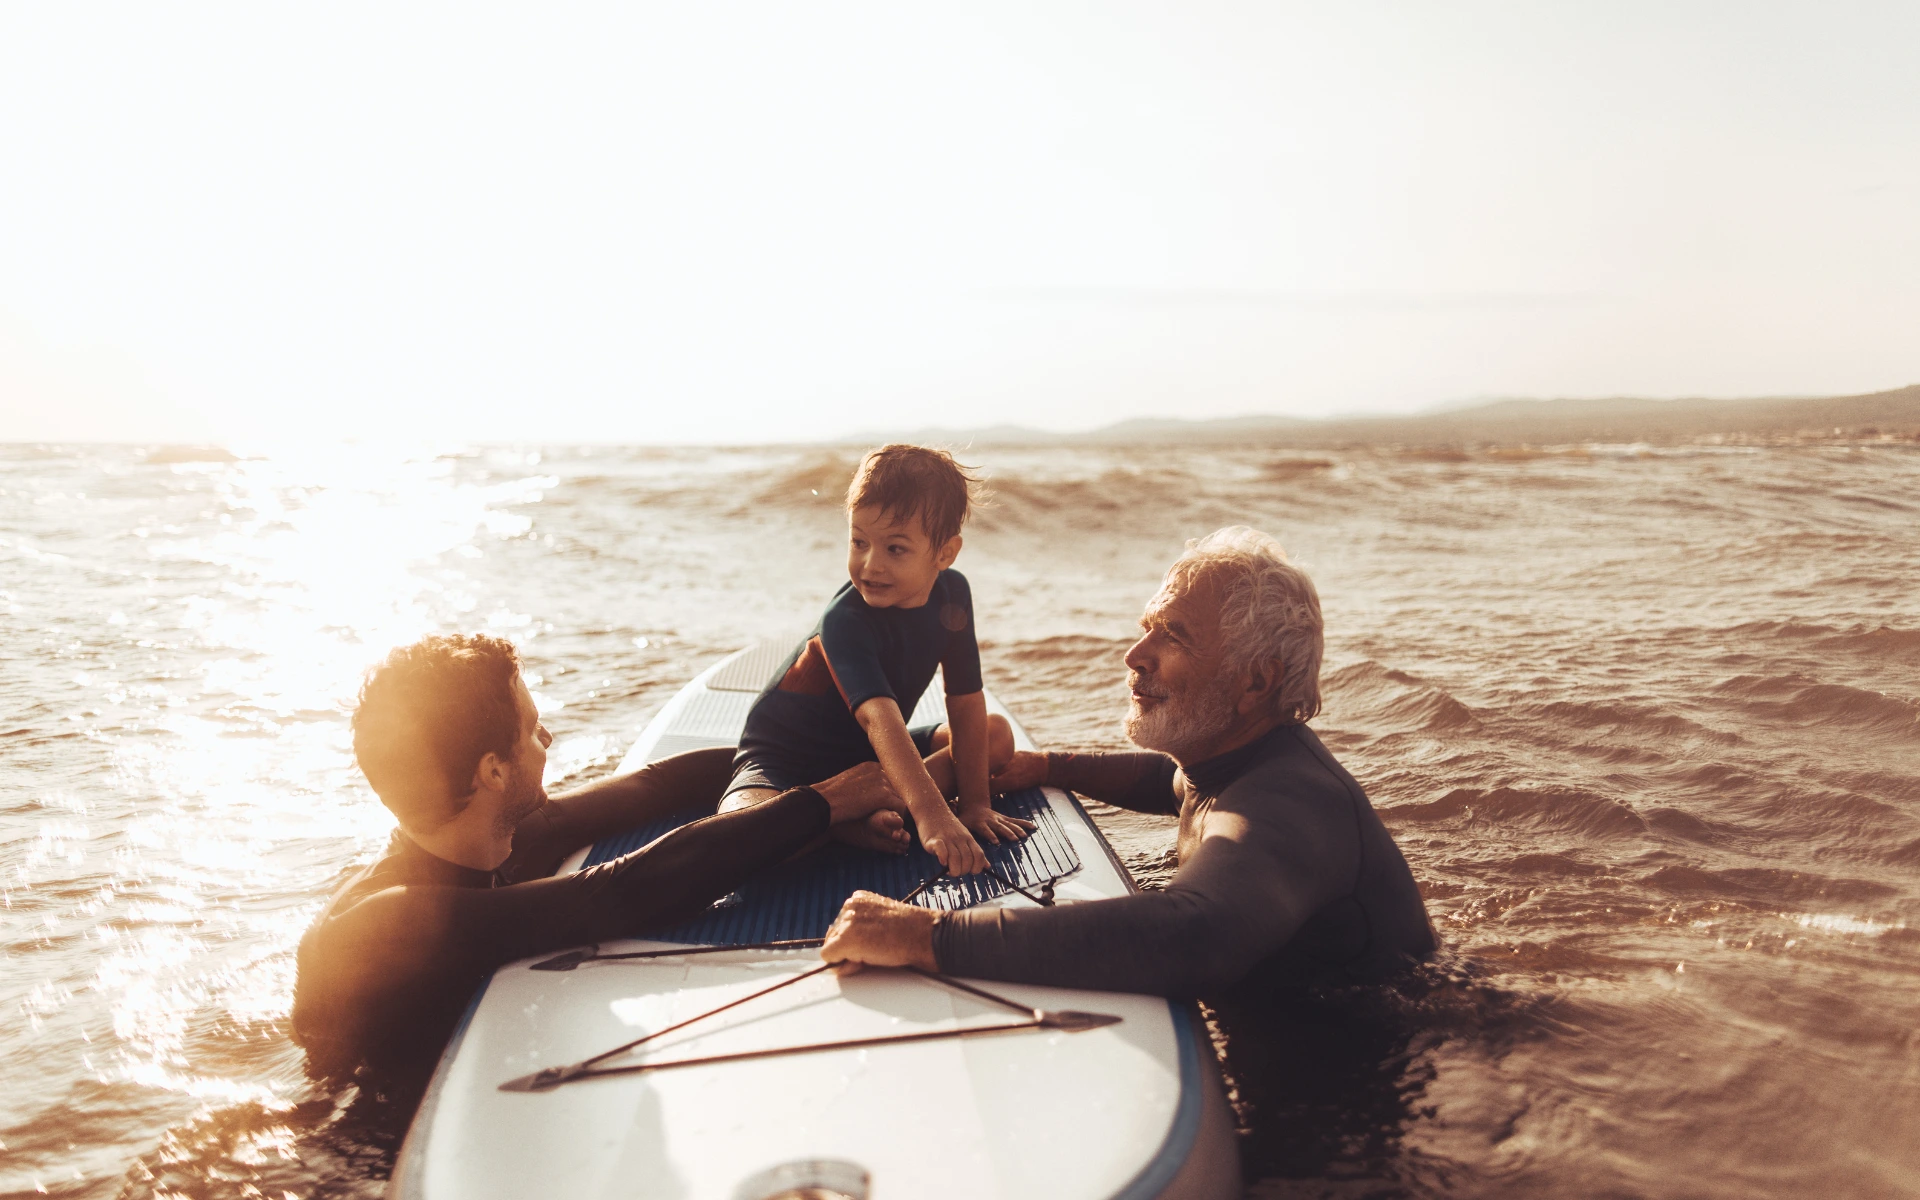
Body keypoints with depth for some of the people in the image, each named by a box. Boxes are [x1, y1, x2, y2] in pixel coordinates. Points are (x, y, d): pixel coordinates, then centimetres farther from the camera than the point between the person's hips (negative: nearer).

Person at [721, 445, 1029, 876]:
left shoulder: (951, 593, -11)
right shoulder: (845, 620, -30)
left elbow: (966, 704, -8)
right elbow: (879, 718, -43)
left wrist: (975, 802, -14)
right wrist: (931, 815, -55)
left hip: (866, 754, 8)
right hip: (787, 760, -7)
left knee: (998, 734, -4)